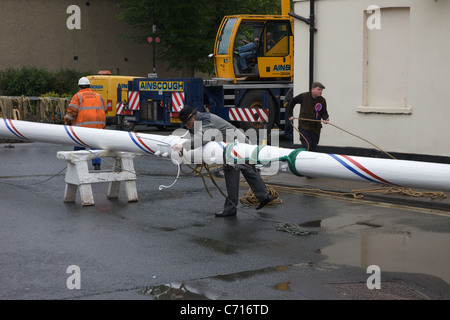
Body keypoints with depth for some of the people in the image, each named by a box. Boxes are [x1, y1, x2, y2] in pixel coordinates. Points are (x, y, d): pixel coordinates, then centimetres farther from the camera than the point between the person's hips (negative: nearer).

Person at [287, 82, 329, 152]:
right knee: (307, 148, -13)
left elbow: (324, 113, 1)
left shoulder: (322, 101, 0)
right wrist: (290, 115, 6)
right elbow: (292, 102, 7)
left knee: (313, 149, 12)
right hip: (304, 128, -3)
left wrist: (325, 118, -22)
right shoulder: (303, 96, -6)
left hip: (316, 129, 4)